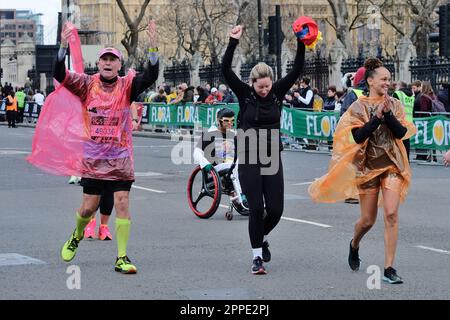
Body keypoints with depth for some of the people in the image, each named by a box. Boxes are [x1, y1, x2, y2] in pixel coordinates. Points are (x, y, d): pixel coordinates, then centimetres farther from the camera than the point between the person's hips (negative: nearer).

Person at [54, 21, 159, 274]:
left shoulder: (127, 86, -3)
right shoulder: (88, 85, -1)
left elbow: (151, 77, -19)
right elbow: (60, 75, -13)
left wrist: (153, 47, -32)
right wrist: (63, 46, -26)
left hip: (120, 158, 0)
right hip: (93, 156, 1)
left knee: (122, 203, -6)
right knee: (89, 206, 7)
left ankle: (122, 258, 0)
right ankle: (77, 236, 39)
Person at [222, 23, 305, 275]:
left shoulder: (277, 93, 3)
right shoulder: (245, 94, -4)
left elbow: (297, 71, -3)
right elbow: (226, 70, -16)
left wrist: (302, 45, -15)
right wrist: (233, 42, -25)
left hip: (272, 159, 3)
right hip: (248, 160, -3)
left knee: (275, 209, 1)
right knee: (256, 208, -7)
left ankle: (262, 238, 32)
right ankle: (257, 256, 4)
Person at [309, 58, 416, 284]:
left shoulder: (395, 105, 4)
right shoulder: (359, 107, -3)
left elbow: (401, 132, -7)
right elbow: (358, 136, -13)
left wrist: (387, 114, -17)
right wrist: (377, 116, -18)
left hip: (392, 165, 1)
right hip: (368, 166, -1)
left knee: (391, 214, -13)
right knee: (368, 220, 7)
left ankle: (389, 269, -10)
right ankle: (354, 245, 42)